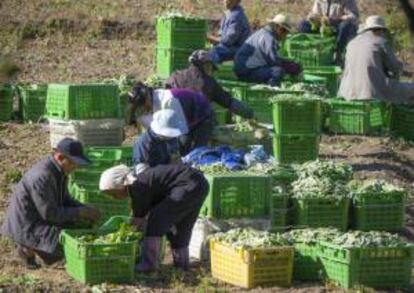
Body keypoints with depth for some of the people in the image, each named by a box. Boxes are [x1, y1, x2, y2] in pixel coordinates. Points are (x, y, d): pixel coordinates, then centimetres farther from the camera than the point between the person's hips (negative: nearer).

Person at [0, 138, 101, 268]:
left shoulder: (59, 170, 2)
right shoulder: (42, 176, -28)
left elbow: (65, 200, 13)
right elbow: (50, 213, -26)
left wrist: (86, 210, -3)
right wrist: (79, 212, -18)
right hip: (26, 227, -10)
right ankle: (28, 248, -1)